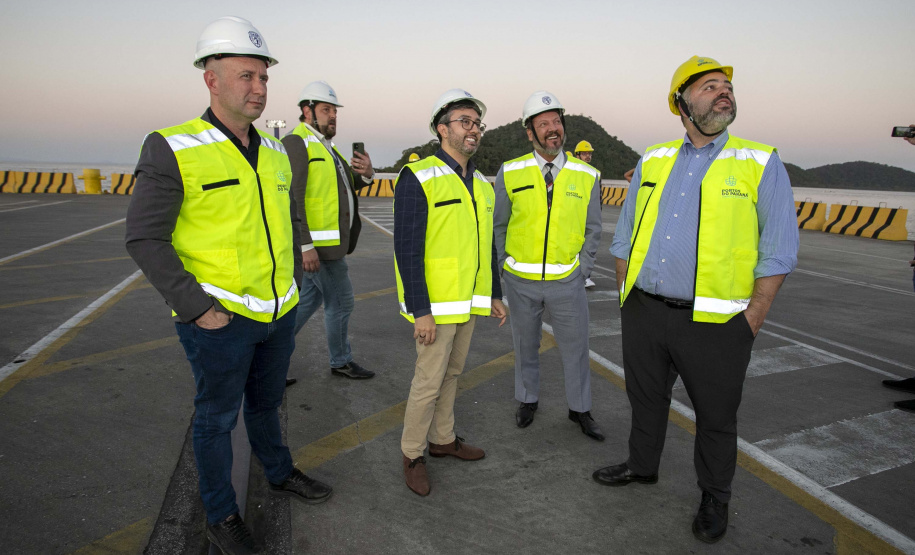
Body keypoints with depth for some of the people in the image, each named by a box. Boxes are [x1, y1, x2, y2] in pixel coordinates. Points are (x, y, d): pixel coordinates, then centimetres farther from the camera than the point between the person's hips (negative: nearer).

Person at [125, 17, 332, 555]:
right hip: (219, 319, -5)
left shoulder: (275, 153, 6)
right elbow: (145, 238, -14)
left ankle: (280, 473, 46)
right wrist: (197, 309, -18)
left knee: (267, 400, 24)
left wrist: (292, 286, 12)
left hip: (279, 313, 6)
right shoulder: (172, 150, -14)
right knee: (218, 416, 11)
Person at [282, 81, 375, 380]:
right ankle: (341, 362, 19)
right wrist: (305, 246, -25)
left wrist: (366, 174, -4)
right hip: (318, 243, -10)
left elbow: (347, 184, 19)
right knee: (340, 302, 2)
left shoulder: (325, 146, 18)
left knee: (309, 300, 16)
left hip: (325, 243, 10)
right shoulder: (296, 143, -13)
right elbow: (291, 198, -21)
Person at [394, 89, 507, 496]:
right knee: (429, 379, 1)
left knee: (451, 372, 18)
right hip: (435, 304, -7)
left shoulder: (481, 184, 9)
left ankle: (443, 439, 35)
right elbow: (407, 248, -19)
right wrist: (421, 311, -22)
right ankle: (412, 455, 20)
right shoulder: (418, 178, -15)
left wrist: (495, 295, 16)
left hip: (469, 301, 7)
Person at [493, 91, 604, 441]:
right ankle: (527, 400, 39)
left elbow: (592, 229, 5)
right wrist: (506, 268, 1)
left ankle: (579, 410, 32)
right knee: (525, 346, 17)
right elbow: (498, 225, 4)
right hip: (521, 281, 0)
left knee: (576, 348, 11)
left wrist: (581, 272, -1)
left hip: (567, 281, 0)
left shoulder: (587, 176, -3)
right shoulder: (510, 173, -5)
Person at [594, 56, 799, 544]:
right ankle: (642, 465, 45)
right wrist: (626, 296, 8)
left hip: (713, 321, -3)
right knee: (645, 398, 20)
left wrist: (750, 322, -10)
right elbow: (624, 237, 13)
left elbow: (777, 252, -5)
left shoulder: (761, 164, -3)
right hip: (643, 313, 4)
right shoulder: (652, 160, 7)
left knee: (716, 416, 13)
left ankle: (715, 498, 35)